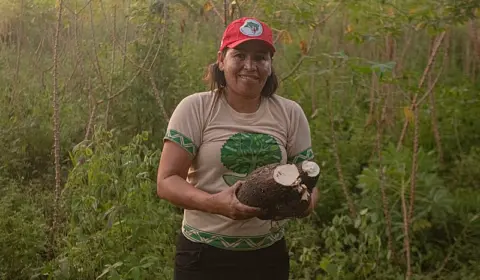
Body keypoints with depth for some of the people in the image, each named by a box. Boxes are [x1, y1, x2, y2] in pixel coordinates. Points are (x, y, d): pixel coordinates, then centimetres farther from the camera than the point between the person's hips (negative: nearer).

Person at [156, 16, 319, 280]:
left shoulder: (290, 114, 0)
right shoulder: (195, 108, -7)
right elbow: (167, 181, -9)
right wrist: (214, 203, -27)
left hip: (269, 254, 3)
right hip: (204, 254, -2)